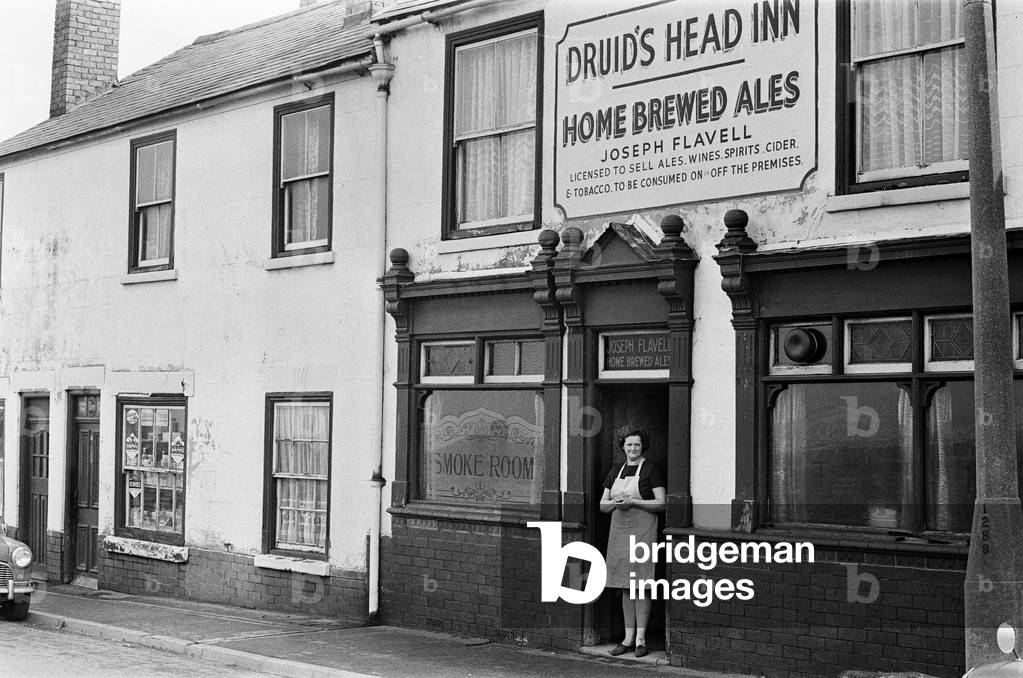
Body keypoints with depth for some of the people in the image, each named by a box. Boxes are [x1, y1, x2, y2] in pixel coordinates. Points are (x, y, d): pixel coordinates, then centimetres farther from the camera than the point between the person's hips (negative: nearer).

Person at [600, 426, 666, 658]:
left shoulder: (650, 469, -2)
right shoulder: (616, 471, 14)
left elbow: (661, 504, -8)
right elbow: (602, 505, 15)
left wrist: (633, 501, -16)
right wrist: (615, 502, -7)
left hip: (642, 532, -5)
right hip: (619, 531, 5)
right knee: (625, 586, 6)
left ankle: (641, 638, -2)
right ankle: (628, 637, 11)